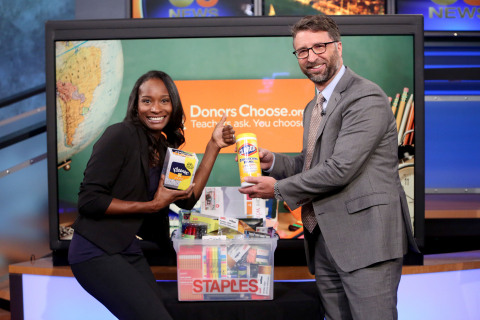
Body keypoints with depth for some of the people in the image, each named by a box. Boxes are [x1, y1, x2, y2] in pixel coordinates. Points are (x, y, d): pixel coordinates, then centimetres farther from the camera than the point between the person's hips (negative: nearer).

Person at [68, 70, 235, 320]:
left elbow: (187, 199, 6)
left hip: (129, 252, 8)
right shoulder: (120, 136, -13)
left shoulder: (165, 147, 10)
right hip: (96, 252, -7)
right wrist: (152, 206, -16)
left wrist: (214, 146, 5)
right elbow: (89, 200, -17)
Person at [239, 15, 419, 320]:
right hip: (324, 238, 9)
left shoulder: (365, 98, -12)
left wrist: (278, 188, -8)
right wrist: (273, 161, 5)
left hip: (365, 237, -8)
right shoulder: (314, 106, 19)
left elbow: (340, 169, -19)